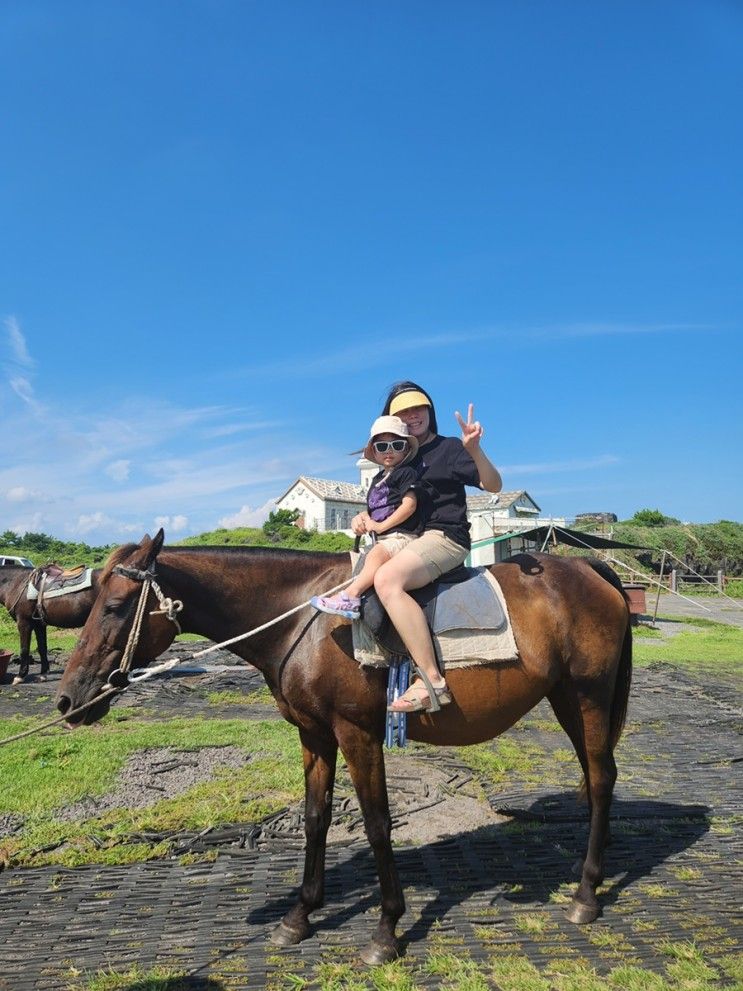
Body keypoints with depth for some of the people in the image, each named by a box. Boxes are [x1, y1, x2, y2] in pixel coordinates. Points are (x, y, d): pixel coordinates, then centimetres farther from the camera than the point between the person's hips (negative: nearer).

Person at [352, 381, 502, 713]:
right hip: (406, 540, 8)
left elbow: (493, 485, -9)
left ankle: (432, 682, -36)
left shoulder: (449, 448, 1)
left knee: (386, 579, -35)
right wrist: (364, 517, 3)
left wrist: (474, 450, -27)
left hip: (445, 537, -8)